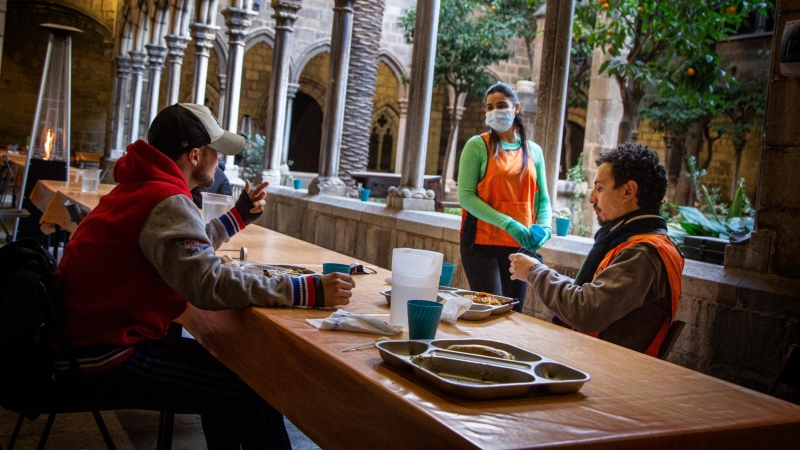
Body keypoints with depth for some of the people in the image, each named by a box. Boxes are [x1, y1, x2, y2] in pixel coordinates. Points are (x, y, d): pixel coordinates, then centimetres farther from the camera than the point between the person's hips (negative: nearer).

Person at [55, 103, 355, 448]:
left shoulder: (139, 186, 11)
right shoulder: (168, 203, -21)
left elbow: (188, 249, 25)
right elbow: (208, 283, -34)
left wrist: (241, 214, 24)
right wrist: (307, 291, -34)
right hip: (104, 363, -11)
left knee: (221, 366, 24)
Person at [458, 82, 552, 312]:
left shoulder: (533, 151, 11)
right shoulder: (478, 145, -2)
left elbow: (543, 199, 13)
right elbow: (465, 195, -11)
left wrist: (543, 227, -9)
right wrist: (508, 224, -20)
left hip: (520, 245, 4)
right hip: (482, 241, -4)